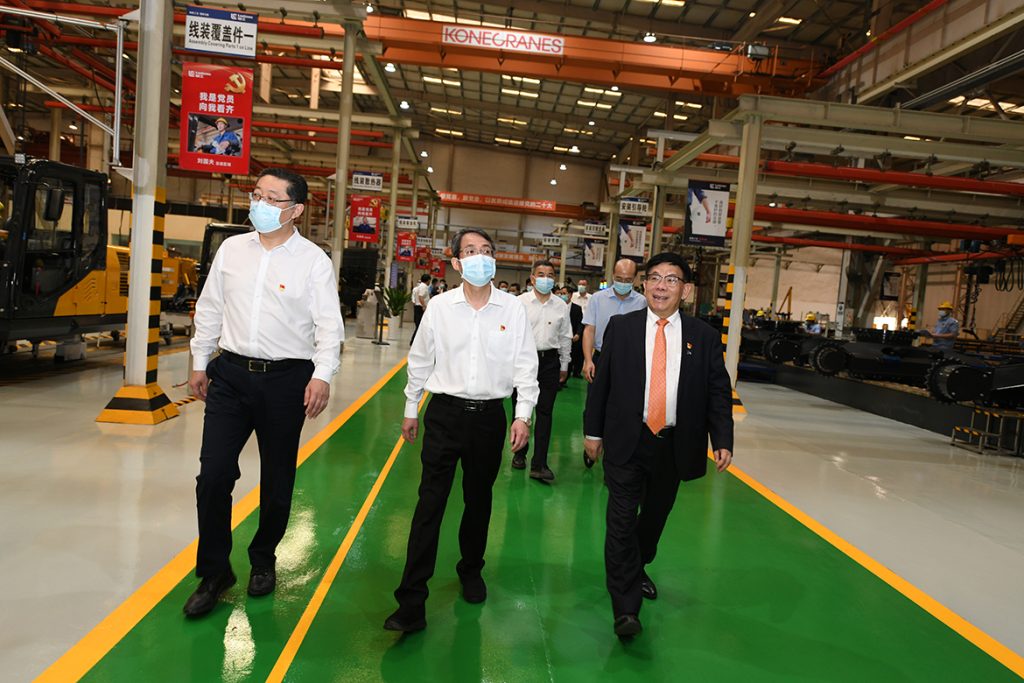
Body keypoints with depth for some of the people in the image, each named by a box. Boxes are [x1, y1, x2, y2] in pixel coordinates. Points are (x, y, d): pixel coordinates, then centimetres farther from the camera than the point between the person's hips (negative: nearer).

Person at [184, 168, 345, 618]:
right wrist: (199, 363, 13)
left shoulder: (313, 260, -5)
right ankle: (214, 571, 17)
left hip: (287, 378, -3)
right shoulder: (231, 249, 7)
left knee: (277, 480, 10)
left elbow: (329, 324, -9)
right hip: (231, 373, 3)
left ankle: (263, 560, 33)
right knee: (213, 474, -1)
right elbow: (209, 308, 13)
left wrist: (322, 375, -20)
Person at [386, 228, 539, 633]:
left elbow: (525, 365, 0)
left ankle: (471, 570, 39)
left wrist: (523, 415, -6)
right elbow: (420, 361, 7)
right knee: (430, 504, -3)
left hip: (489, 416, 1)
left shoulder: (514, 309, -2)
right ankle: (411, 603, 1)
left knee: (479, 500, 16)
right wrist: (411, 409, 11)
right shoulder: (439, 307, -2)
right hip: (445, 412, -1)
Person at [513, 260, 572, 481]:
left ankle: (539, 464, 1)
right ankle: (519, 452, 30)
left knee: (545, 411, -1)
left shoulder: (561, 306, 6)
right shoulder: (521, 302, -2)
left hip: (550, 360, 1)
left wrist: (564, 365, 13)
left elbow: (565, 337, 12)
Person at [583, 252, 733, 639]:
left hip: (675, 445, 2)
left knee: (655, 516, 18)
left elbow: (719, 393, 3)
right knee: (622, 520, -4)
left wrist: (722, 440, -5)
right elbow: (601, 382, 2)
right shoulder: (621, 327, -1)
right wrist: (593, 431, 3)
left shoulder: (704, 337, 1)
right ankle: (626, 608, 3)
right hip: (626, 443, -2)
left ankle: (637, 570, 44)